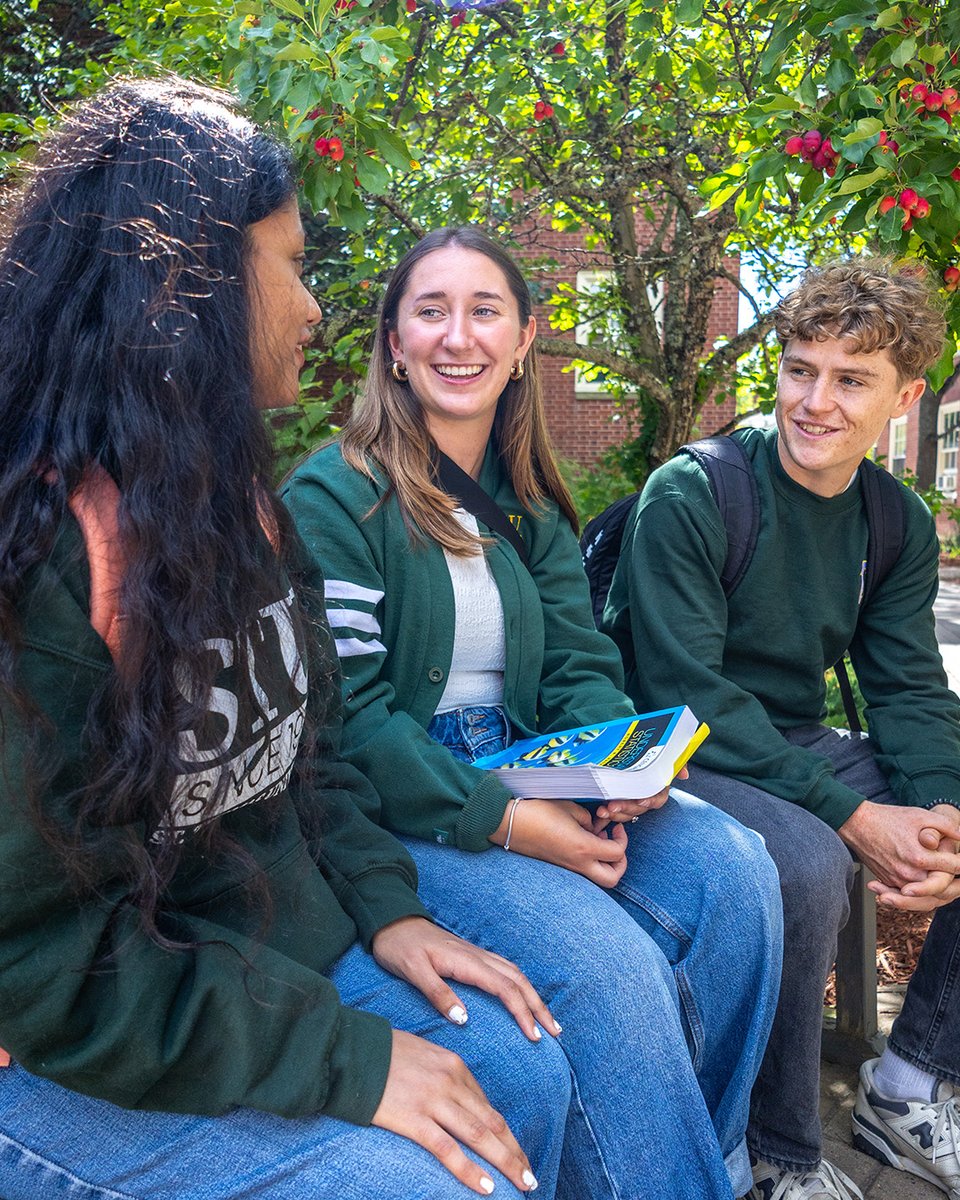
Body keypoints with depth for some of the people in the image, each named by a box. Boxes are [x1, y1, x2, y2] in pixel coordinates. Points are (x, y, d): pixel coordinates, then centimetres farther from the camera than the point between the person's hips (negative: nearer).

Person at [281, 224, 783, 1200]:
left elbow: (579, 667, 10)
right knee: (610, 962, -26)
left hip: (526, 783, 6)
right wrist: (500, 819, -23)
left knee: (732, 871, -14)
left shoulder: (529, 506, 13)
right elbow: (346, 713, -15)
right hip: (390, 815, -6)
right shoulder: (334, 496, -8)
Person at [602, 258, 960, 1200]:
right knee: (807, 862, -33)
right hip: (684, 758, -7)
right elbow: (688, 695, -21)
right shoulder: (689, 497, -16)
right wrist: (855, 816, -26)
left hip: (798, 748, 7)